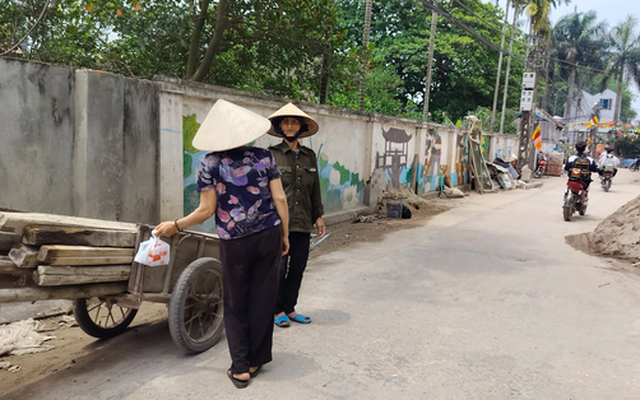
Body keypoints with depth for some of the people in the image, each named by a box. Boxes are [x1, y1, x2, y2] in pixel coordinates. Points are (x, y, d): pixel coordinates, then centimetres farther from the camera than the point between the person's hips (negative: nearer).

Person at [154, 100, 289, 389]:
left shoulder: (210, 164, -5)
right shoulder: (264, 157, 1)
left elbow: (207, 210, -6)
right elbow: (280, 199, -1)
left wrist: (174, 226, 7)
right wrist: (285, 235, 9)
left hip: (234, 243, -2)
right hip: (269, 235, 2)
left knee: (235, 305, 14)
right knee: (262, 300, 13)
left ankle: (240, 368, 16)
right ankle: (255, 361, 24)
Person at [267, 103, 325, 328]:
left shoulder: (309, 156, 12)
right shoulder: (272, 154, -3)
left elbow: (315, 189, 17)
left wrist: (318, 216, 15)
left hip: (303, 223, 5)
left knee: (298, 268, 10)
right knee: (279, 268, 0)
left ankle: (289, 309, 25)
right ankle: (278, 311, 18)